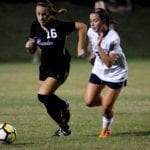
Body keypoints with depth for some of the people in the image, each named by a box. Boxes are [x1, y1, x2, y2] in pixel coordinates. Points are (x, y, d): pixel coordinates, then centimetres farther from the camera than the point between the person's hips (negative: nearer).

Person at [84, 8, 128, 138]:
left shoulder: (113, 38, -31)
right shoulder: (91, 32, -13)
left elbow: (109, 63, -35)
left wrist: (99, 46, -40)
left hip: (116, 73, -6)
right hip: (99, 71, 6)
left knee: (106, 108, -5)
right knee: (89, 101, -3)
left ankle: (106, 129, 24)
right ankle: (108, 102, 27)